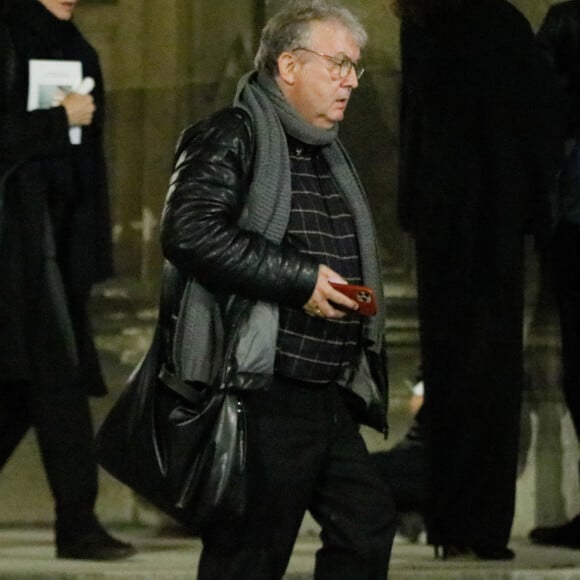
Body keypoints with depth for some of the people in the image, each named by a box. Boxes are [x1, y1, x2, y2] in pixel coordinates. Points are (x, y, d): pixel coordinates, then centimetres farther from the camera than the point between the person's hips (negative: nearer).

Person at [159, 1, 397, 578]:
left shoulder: (329, 155, 21)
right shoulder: (231, 137, -8)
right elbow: (188, 232, -24)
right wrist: (300, 280, -21)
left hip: (327, 396, 9)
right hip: (261, 396, -9)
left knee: (367, 527, 9)